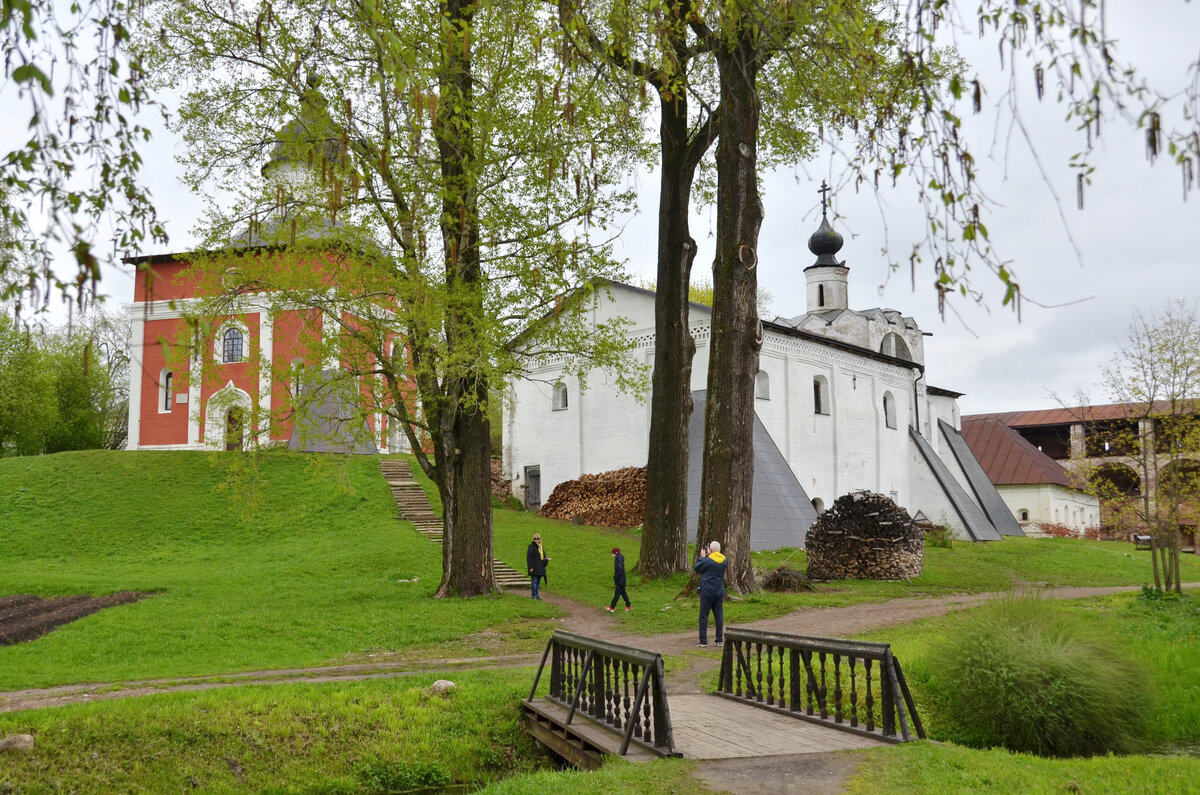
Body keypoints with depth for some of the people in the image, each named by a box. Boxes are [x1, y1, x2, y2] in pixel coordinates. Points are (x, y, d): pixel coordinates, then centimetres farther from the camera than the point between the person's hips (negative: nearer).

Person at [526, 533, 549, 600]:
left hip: (540, 567, 7)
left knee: (537, 582, 10)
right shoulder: (531, 546, -8)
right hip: (534, 567, -7)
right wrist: (530, 567, -18)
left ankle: (536, 595, 15)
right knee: (534, 581, -8)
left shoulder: (541, 547, 14)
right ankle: (533, 595, -5)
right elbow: (528, 557, -12)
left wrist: (546, 559, -1)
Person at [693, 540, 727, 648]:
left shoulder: (707, 561, -16)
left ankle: (703, 641, 3)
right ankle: (720, 640, 12)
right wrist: (708, 556, 11)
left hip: (707, 592, -5)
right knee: (719, 616, 10)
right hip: (719, 593, 5)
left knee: (704, 617, 2)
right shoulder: (724, 560, 2)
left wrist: (702, 556, 6)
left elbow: (696, 567, -4)